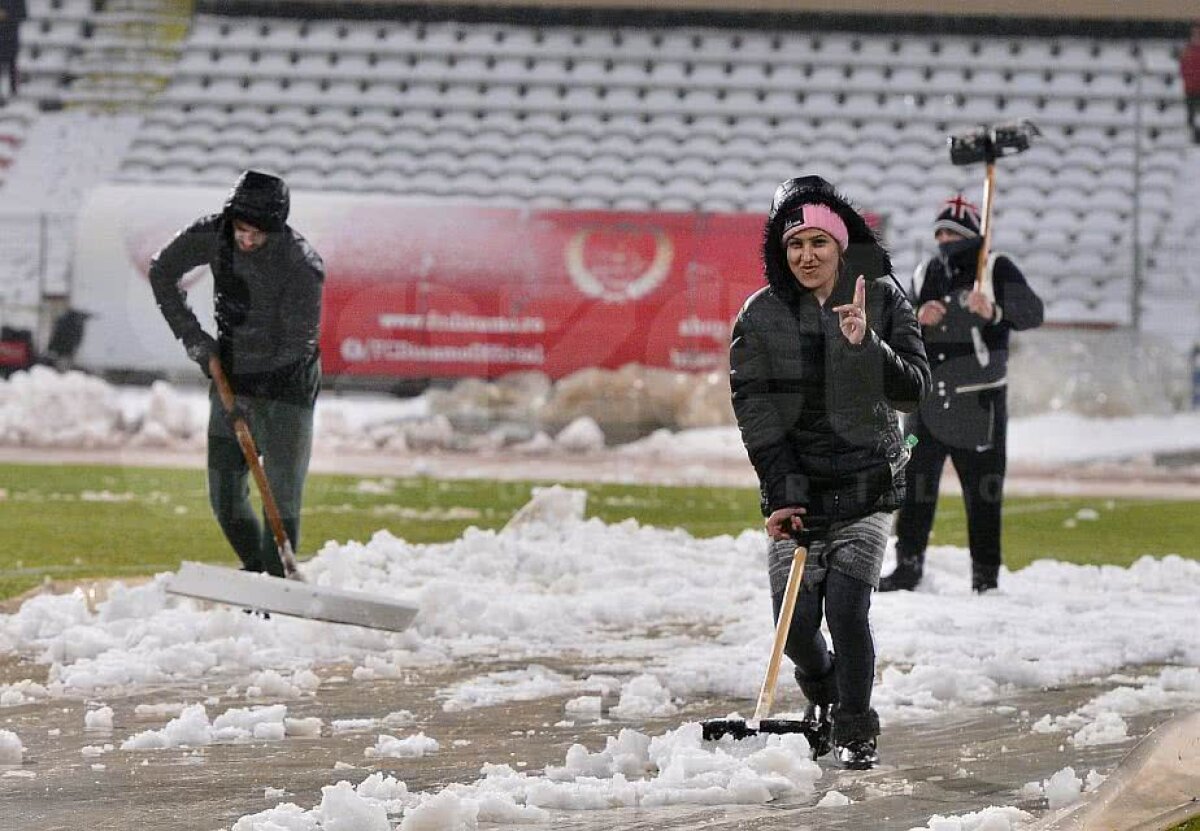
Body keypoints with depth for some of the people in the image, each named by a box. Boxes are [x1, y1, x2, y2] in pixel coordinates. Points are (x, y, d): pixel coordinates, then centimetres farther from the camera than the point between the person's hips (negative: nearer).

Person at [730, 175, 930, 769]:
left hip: (866, 484, -1)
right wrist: (781, 489, -12)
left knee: (846, 610, -14)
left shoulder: (882, 300, -2)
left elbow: (913, 389, -8)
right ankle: (823, 703, 31)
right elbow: (754, 407, -3)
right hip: (796, 488, 1)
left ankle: (856, 731, 4)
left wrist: (865, 344, -25)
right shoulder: (762, 314, -1)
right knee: (795, 621, -1)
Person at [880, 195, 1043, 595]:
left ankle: (986, 575, 5)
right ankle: (908, 567, 16)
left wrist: (994, 311, -35)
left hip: (979, 403, -5)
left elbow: (1032, 312, -16)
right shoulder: (927, 274, 13)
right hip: (929, 399, 5)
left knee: (983, 491, 0)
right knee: (915, 485, 7)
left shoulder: (995, 269, -3)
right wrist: (918, 320, -9)